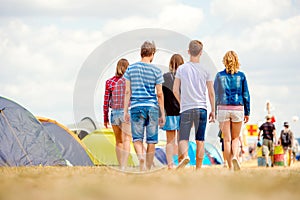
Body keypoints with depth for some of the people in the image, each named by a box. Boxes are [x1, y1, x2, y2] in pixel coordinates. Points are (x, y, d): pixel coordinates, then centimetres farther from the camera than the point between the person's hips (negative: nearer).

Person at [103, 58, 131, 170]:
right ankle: (123, 167, -23)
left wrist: (105, 118, 11)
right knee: (126, 141, -9)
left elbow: (106, 101, 4)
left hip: (114, 113, 3)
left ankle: (121, 167, 20)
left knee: (119, 142, 16)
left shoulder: (109, 82, 3)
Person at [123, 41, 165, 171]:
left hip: (136, 107, 1)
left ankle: (140, 156, -25)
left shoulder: (131, 68, 4)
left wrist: (125, 111, 8)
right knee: (151, 141, 7)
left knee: (137, 138, 4)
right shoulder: (156, 70, 0)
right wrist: (162, 114, 6)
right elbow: (159, 94, 0)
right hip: (152, 107, -1)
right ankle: (148, 169, 11)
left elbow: (127, 91, 4)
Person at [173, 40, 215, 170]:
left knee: (183, 138, -1)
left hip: (186, 109, -1)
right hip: (201, 108, 1)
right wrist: (213, 111, 11)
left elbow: (175, 90, 2)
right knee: (200, 140, 6)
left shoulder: (181, 69, 1)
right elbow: (211, 93, 3)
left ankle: (184, 156, -30)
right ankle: (198, 169, 8)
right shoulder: (205, 71, 2)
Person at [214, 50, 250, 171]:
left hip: (223, 108, 0)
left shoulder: (219, 75, 0)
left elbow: (215, 94, 1)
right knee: (235, 138, 13)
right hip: (238, 108, 0)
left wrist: (214, 112, 7)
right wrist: (247, 112, 8)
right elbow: (246, 95, 2)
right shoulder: (241, 76, 1)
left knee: (227, 139, 4)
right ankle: (235, 157, -14)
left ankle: (230, 166, 2)